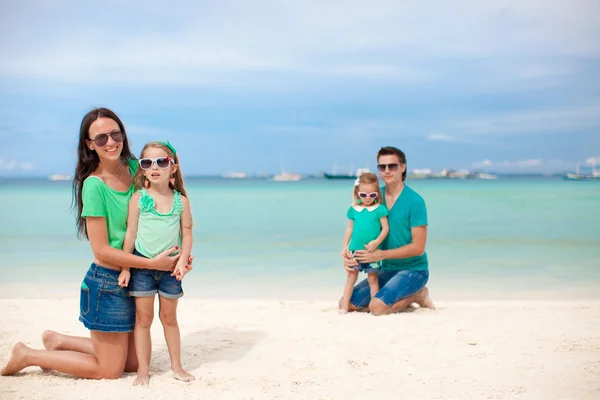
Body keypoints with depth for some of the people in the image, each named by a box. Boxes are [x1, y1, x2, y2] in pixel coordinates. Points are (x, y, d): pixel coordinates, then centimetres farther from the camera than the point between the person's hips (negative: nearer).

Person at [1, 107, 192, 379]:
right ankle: (26, 356, 17)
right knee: (109, 371, 4)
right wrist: (153, 263, -19)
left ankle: (58, 341, 29)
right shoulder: (94, 185, -18)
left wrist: (177, 253, -4)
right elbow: (101, 250, -18)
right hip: (107, 282, -7)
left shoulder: (133, 167, 1)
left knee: (133, 363, 18)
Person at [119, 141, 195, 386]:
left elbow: (187, 233, 1)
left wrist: (182, 261, -11)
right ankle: (143, 370, 14)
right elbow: (130, 233, -5)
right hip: (142, 264, -1)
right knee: (143, 317, 5)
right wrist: (125, 268, -6)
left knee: (169, 317, 14)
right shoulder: (139, 198, -6)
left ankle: (176, 366, 25)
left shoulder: (180, 200, -3)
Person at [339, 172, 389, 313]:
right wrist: (344, 247, 5)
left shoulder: (380, 209, -4)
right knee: (351, 277, 5)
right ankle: (344, 308, 7)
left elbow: (385, 228, -6)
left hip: (372, 251, -2)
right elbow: (350, 229, 10)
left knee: (372, 279, 5)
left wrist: (376, 242, -19)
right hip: (354, 250, 3)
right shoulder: (353, 209, 4)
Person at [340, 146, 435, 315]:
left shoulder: (415, 201, -14)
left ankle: (416, 295, 2)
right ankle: (402, 297, 10)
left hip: (413, 269, -6)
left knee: (377, 306, -27)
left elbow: (418, 247, -17)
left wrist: (381, 254, -25)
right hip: (387, 270, 6)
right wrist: (348, 256, -15)